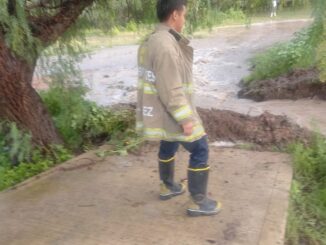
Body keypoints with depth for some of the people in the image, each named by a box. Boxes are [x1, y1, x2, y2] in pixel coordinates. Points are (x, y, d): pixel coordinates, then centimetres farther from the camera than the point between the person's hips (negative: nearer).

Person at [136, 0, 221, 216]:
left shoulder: (149, 42, 7)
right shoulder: (165, 45, -25)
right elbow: (170, 90, -27)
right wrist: (185, 119, -22)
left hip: (158, 111, 10)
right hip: (172, 113, -10)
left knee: (168, 146, 26)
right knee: (200, 151, 2)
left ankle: (167, 186, 44)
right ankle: (198, 202, 12)